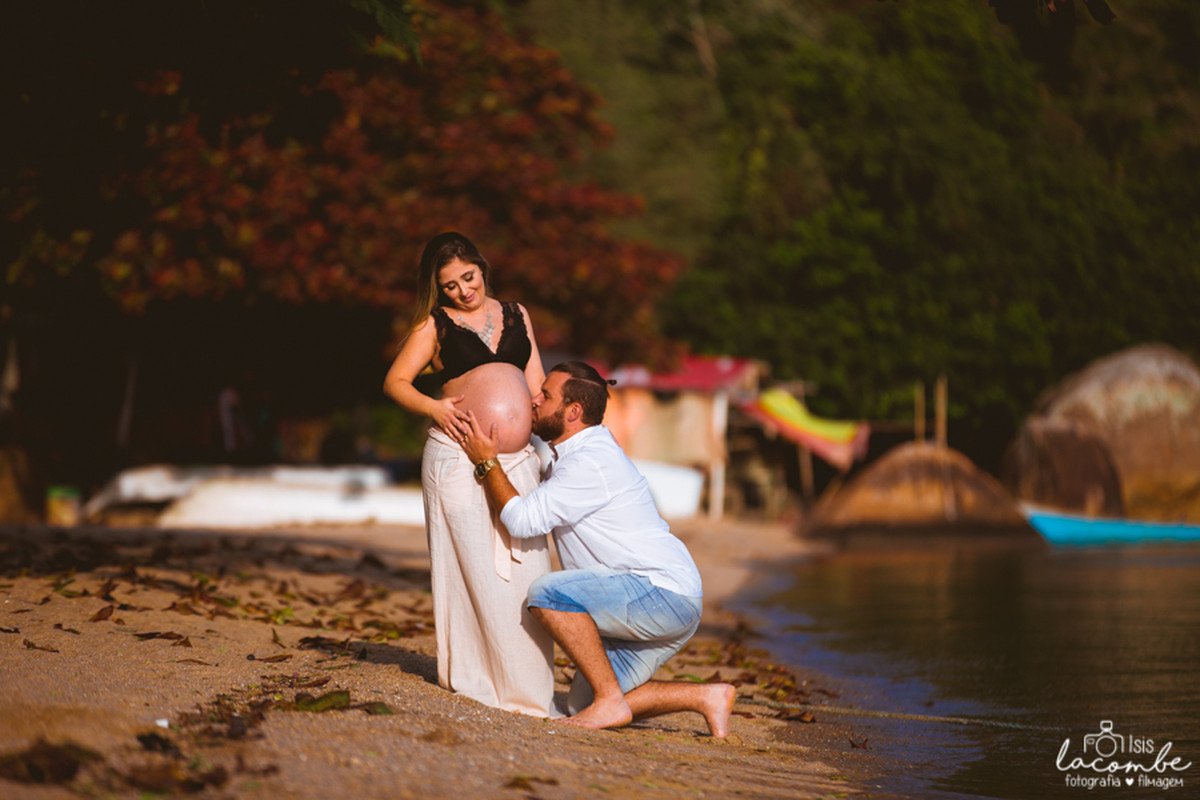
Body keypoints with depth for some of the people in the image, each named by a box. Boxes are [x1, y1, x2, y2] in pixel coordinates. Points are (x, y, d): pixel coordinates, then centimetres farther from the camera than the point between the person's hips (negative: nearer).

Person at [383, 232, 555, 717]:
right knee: (475, 568, -6)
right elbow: (395, 381, 3)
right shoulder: (435, 325, 6)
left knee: (525, 566, -2)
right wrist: (434, 407, -14)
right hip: (457, 456, -3)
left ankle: (531, 688, 3)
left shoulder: (516, 315, 16)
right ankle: (471, 679, -1)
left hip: (516, 455, 3)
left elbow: (536, 386, 16)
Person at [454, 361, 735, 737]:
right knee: (582, 705, 7)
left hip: (664, 594, -10)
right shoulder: (574, 454, 16)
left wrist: (487, 461, -10)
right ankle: (706, 696, 14)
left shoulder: (590, 462, -17)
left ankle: (610, 702, -19)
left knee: (547, 593, -25)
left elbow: (522, 519, -19)